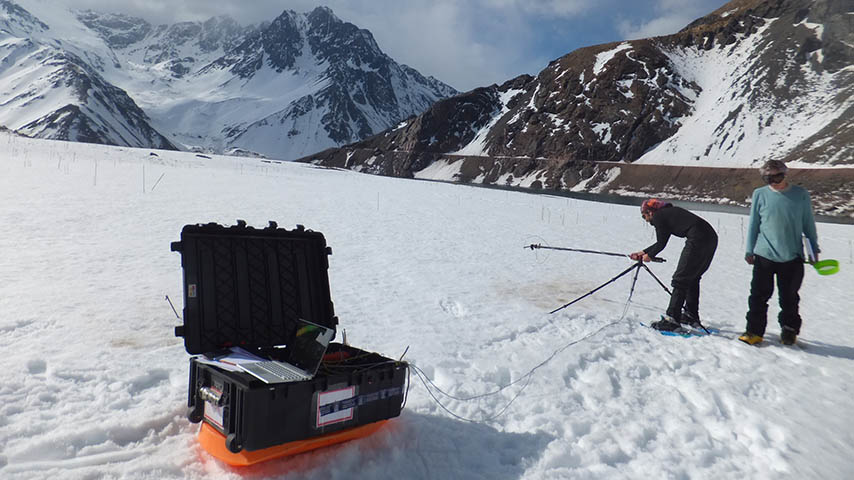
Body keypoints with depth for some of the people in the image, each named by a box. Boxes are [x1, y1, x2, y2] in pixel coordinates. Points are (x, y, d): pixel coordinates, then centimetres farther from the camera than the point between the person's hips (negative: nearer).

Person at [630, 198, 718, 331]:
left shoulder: (657, 216, 2)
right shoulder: (669, 212, 28)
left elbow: (661, 244, 4)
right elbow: (662, 242, 34)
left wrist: (649, 255, 21)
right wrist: (643, 252, 37)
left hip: (698, 240, -9)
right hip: (712, 237, 9)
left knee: (680, 279, -6)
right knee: (692, 278, 21)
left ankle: (672, 319, -9)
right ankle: (691, 315, 28)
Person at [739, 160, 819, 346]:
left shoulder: (801, 195, 1)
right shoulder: (760, 194, 0)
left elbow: (808, 224, 11)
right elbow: (753, 224, 8)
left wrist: (814, 249, 13)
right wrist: (749, 250, 8)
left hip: (792, 257, 0)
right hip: (764, 255, 0)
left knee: (789, 297, 12)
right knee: (759, 295, 2)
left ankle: (789, 330, 29)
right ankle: (754, 330, 13)